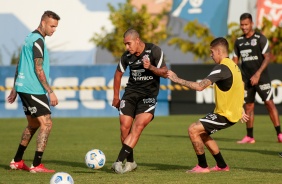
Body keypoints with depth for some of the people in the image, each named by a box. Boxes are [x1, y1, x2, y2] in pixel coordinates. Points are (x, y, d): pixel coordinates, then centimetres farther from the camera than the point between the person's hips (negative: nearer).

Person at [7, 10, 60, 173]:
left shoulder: (30, 38, 15)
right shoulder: (38, 41, -15)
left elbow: (20, 65, 20)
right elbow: (38, 69, -19)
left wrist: (15, 89, 24)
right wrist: (50, 92, -17)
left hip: (23, 87, 10)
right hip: (34, 90, -10)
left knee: (33, 124, 19)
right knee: (46, 124, -9)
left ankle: (17, 161, 23)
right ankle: (37, 165, -13)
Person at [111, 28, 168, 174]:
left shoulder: (154, 51, -10)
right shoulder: (127, 56, -1)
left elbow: (164, 73, -7)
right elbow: (118, 73, 16)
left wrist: (151, 67, -26)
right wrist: (116, 96, 17)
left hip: (149, 94, -3)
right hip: (131, 92, 3)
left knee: (138, 127, -18)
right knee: (124, 127, -7)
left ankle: (119, 160, -22)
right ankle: (130, 162, 8)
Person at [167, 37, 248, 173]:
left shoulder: (222, 68, -21)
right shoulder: (232, 65, 11)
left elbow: (200, 86, -30)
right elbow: (237, 89, 24)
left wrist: (177, 79, -22)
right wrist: (240, 111, 33)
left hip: (225, 115, -10)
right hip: (232, 111, 10)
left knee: (193, 130, -13)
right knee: (202, 133, 21)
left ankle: (202, 166, -3)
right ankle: (222, 166, 25)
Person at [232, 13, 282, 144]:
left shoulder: (260, 38, -6)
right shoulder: (239, 41, 10)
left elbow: (267, 57, -10)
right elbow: (235, 59, 17)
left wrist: (258, 74, -18)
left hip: (261, 78, -5)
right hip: (246, 79, 5)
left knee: (269, 103, -9)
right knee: (248, 106, 5)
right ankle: (249, 137, 11)